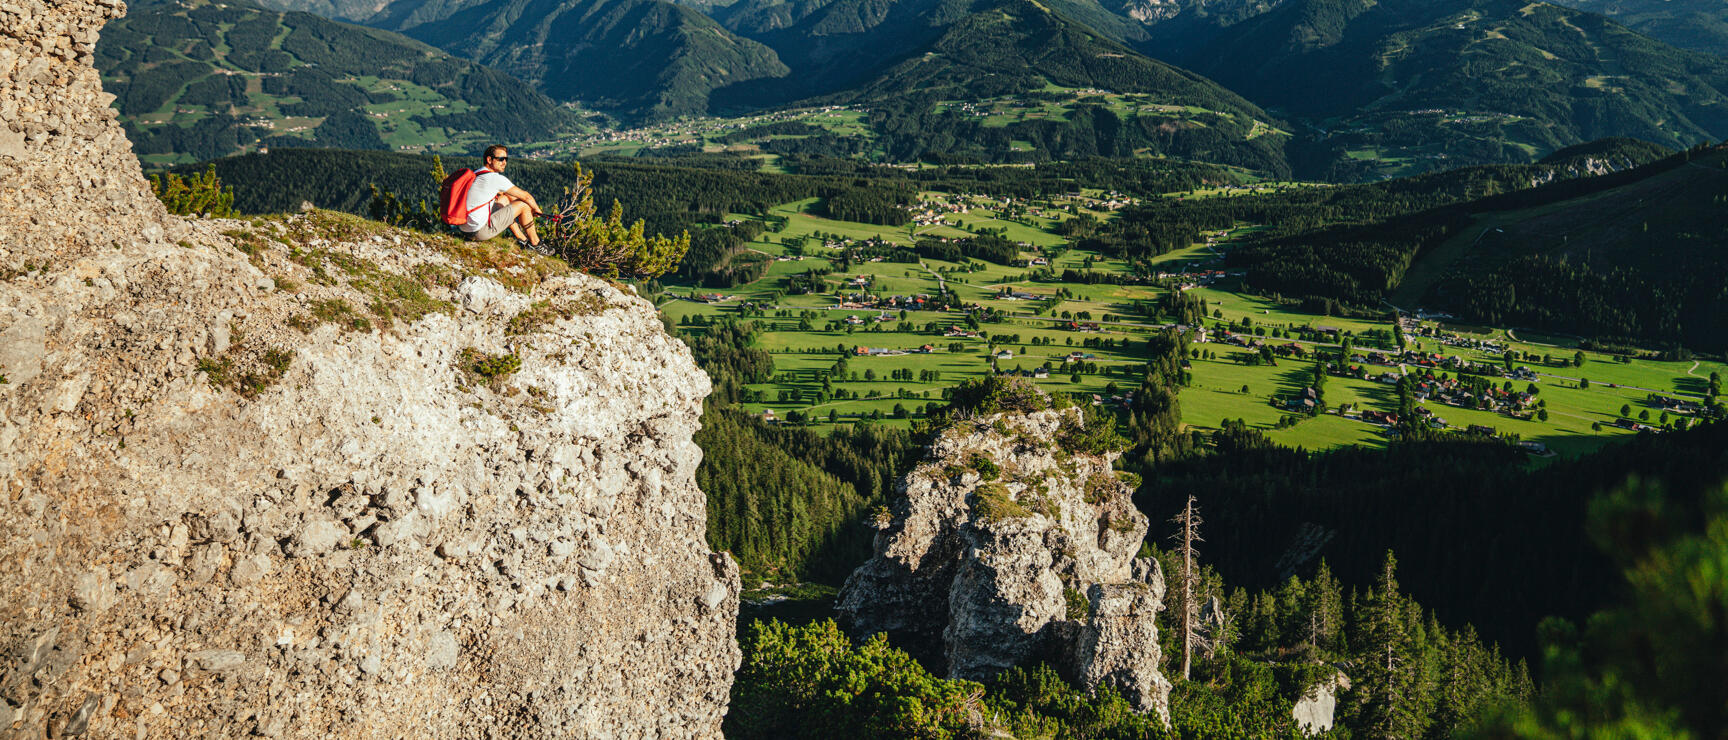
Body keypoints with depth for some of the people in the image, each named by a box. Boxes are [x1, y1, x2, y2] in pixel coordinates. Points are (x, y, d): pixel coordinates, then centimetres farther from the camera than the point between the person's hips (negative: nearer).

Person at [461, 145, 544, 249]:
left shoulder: (477, 174, 14)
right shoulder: (496, 178, -13)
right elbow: (526, 196, -5)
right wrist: (536, 209, 13)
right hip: (480, 232, -9)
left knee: (505, 199, 27)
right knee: (523, 204, -1)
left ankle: (522, 239, 32)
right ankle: (534, 243, 16)